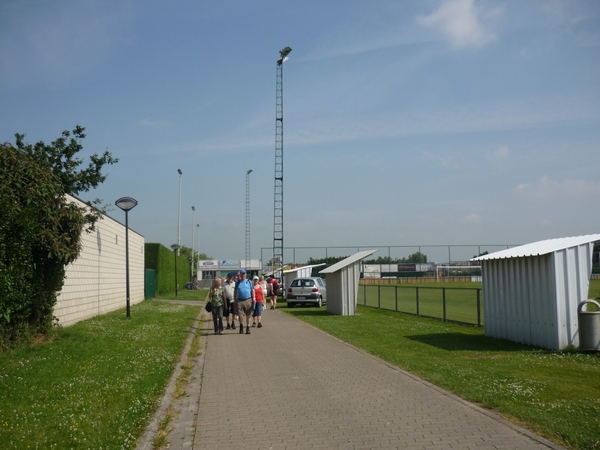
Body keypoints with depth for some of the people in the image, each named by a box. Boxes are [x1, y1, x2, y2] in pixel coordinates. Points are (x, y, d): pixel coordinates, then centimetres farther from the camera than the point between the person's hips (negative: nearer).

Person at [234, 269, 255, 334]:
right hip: (240, 300, 0)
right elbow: (235, 292, 13)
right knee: (240, 315, -2)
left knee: (248, 315, 1)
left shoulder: (249, 281, 8)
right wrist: (235, 300, 7)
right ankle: (241, 326, 18)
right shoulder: (238, 282, 10)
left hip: (248, 300, 0)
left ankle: (248, 328, 9)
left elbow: (252, 290, 9)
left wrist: (253, 298, -1)